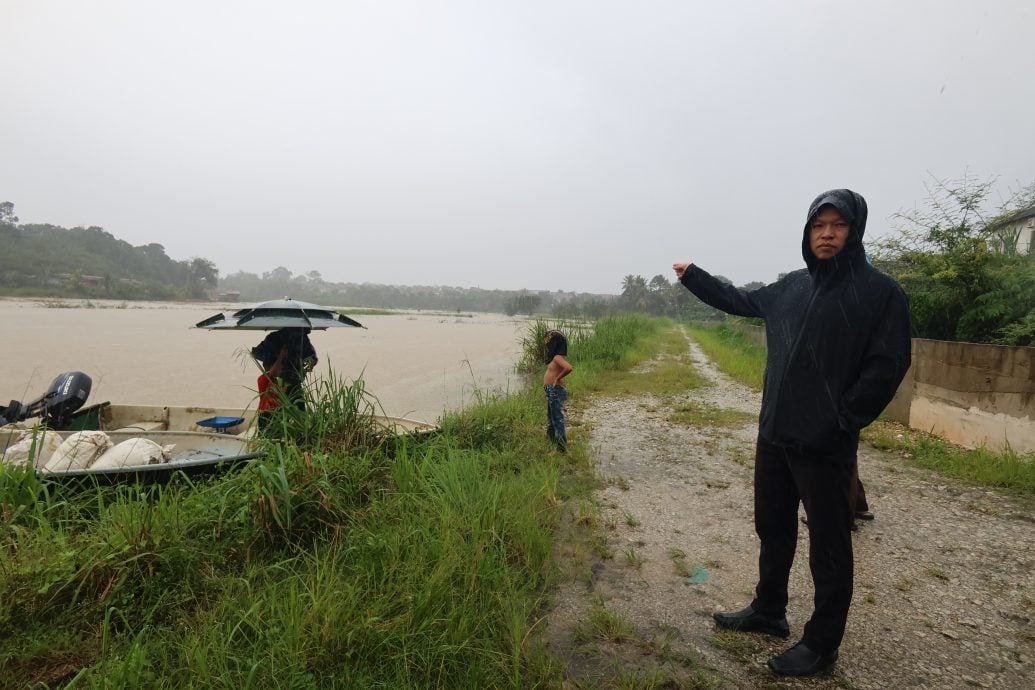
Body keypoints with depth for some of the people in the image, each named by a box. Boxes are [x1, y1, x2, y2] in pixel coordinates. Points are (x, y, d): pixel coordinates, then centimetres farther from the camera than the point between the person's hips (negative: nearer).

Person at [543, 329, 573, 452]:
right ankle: (552, 441, 38)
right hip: (552, 391, 10)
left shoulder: (558, 357, -21)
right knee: (551, 419, 22)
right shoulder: (555, 356, 9)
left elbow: (568, 368, -38)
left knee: (558, 419, -1)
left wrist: (557, 378, -26)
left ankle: (562, 448, 7)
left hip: (555, 391, -10)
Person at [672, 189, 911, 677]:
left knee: (828, 547, 9)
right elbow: (740, 301, 23)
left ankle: (821, 645, 26)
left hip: (825, 445, -6)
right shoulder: (791, 287, 7)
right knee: (772, 529, 19)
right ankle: (768, 612, 39)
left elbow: (888, 366, -13)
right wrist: (693, 277, 27)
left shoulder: (880, 292, -9)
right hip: (773, 434, 6)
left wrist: (841, 423, -16)